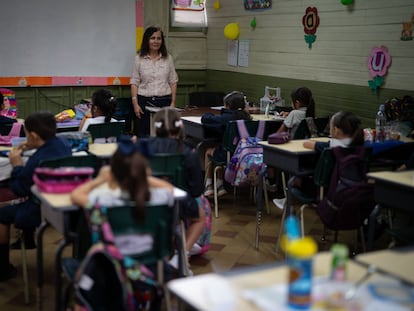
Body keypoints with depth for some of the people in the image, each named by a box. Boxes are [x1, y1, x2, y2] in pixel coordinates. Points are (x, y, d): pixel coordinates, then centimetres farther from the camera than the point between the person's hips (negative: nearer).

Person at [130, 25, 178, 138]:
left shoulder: (168, 58, 6)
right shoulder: (139, 59, 2)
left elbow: (173, 82, 8)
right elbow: (134, 82, 1)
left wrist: (173, 102, 0)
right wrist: (135, 104, -6)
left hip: (164, 101, 1)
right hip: (145, 101, -1)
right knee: (145, 134, 3)